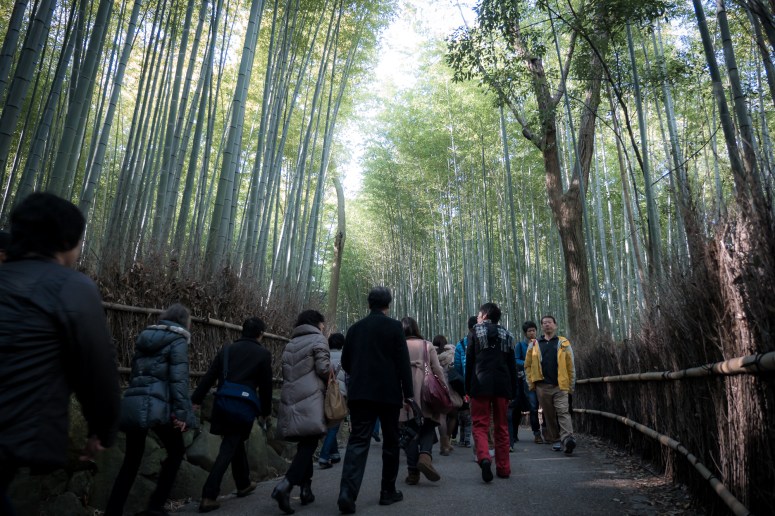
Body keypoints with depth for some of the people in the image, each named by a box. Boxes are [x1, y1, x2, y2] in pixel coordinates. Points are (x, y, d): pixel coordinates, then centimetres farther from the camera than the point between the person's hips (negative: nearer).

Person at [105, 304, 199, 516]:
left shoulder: (144, 336, 19)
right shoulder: (177, 340, -3)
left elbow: (135, 372, 20)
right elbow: (178, 379, -12)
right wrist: (181, 412, -13)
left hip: (132, 404, 7)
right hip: (157, 405, -6)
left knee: (132, 459, 15)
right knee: (176, 450, 13)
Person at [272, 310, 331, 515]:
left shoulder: (290, 344, 19)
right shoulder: (318, 339, -1)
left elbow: (285, 372, 18)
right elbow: (323, 369, -10)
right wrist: (330, 379, 8)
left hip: (290, 400, 7)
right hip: (310, 400, -7)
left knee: (304, 445, 15)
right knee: (308, 445, -5)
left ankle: (306, 490, 16)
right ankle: (285, 485, -20)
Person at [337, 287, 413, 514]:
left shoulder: (355, 328, 7)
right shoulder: (394, 326, -4)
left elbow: (345, 362, 12)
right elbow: (403, 361, -8)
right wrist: (408, 392, -3)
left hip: (360, 393, 3)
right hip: (388, 393, -3)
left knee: (358, 441, 0)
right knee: (390, 442, 11)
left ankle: (347, 493, -14)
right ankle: (388, 492, 19)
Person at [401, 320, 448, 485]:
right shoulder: (427, 346, 4)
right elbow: (438, 370, 2)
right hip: (424, 393, 0)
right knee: (428, 426, 12)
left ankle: (413, 472, 9)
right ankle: (425, 455, -14)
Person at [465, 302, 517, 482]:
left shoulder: (475, 332, 4)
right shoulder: (506, 335, 13)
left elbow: (469, 361, 1)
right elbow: (512, 365, 10)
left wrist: (468, 387, 6)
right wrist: (513, 391, 12)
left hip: (481, 384, -3)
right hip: (502, 385, 3)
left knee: (480, 425, 0)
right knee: (501, 427, 11)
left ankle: (484, 458, -23)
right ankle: (503, 468, 14)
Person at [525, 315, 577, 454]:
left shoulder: (564, 343, 7)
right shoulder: (534, 345, 10)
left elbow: (570, 366, 5)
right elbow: (528, 365, 11)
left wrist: (571, 385, 1)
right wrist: (531, 382, 3)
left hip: (560, 385, -2)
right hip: (542, 386, 2)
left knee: (563, 412, -12)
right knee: (549, 415, 8)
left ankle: (568, 438, -19)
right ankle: (556, 440, 18)